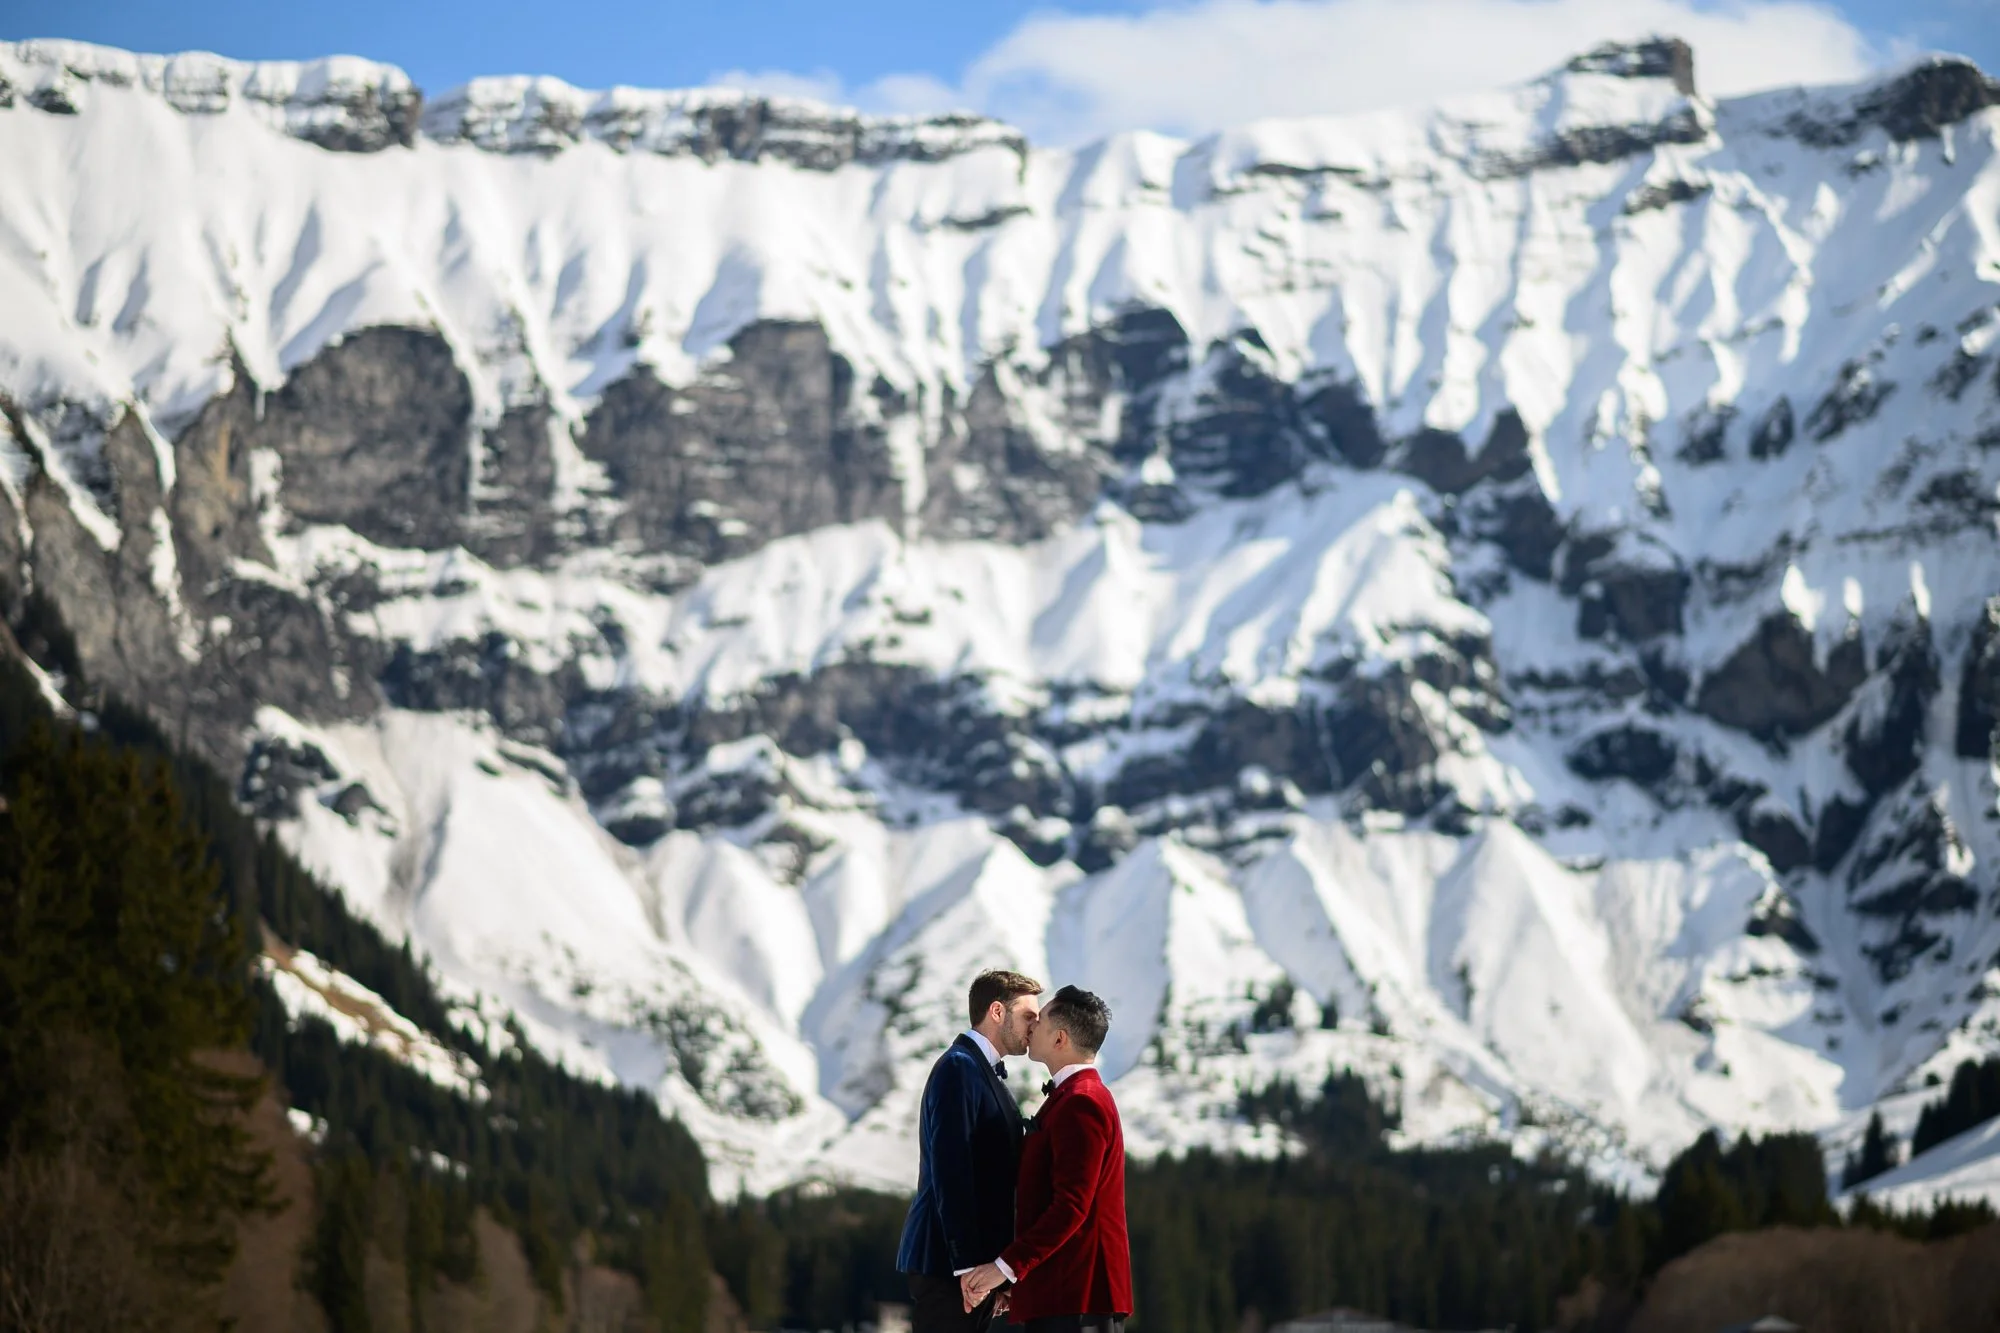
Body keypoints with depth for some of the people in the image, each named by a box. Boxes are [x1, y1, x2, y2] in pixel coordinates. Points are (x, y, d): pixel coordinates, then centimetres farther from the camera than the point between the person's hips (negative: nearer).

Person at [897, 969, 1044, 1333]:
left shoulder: (987, 1073, 19)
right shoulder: (959, 1067, -11)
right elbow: (949, 1171, -19)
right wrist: (968, 1264, -22)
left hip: (976, 1262, 9)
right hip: (946, 1262, -9)